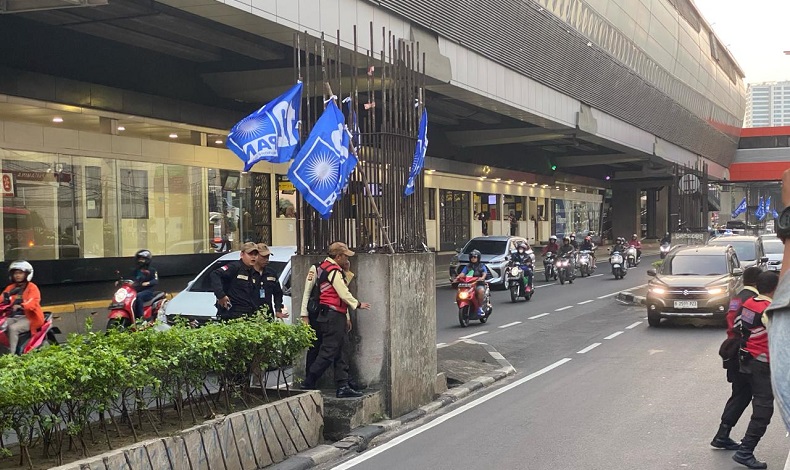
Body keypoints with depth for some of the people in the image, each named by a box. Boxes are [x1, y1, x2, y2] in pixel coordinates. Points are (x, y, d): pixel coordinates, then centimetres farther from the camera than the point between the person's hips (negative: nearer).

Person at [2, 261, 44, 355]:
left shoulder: (32, 287, -1)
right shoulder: (10, 288, 19)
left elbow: (33, 302, -18)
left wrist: (21, 306, -37)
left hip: (29, 317, -6)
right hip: (13, 317, 6)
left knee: (13, 328, -31)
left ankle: (12, 354, -30)